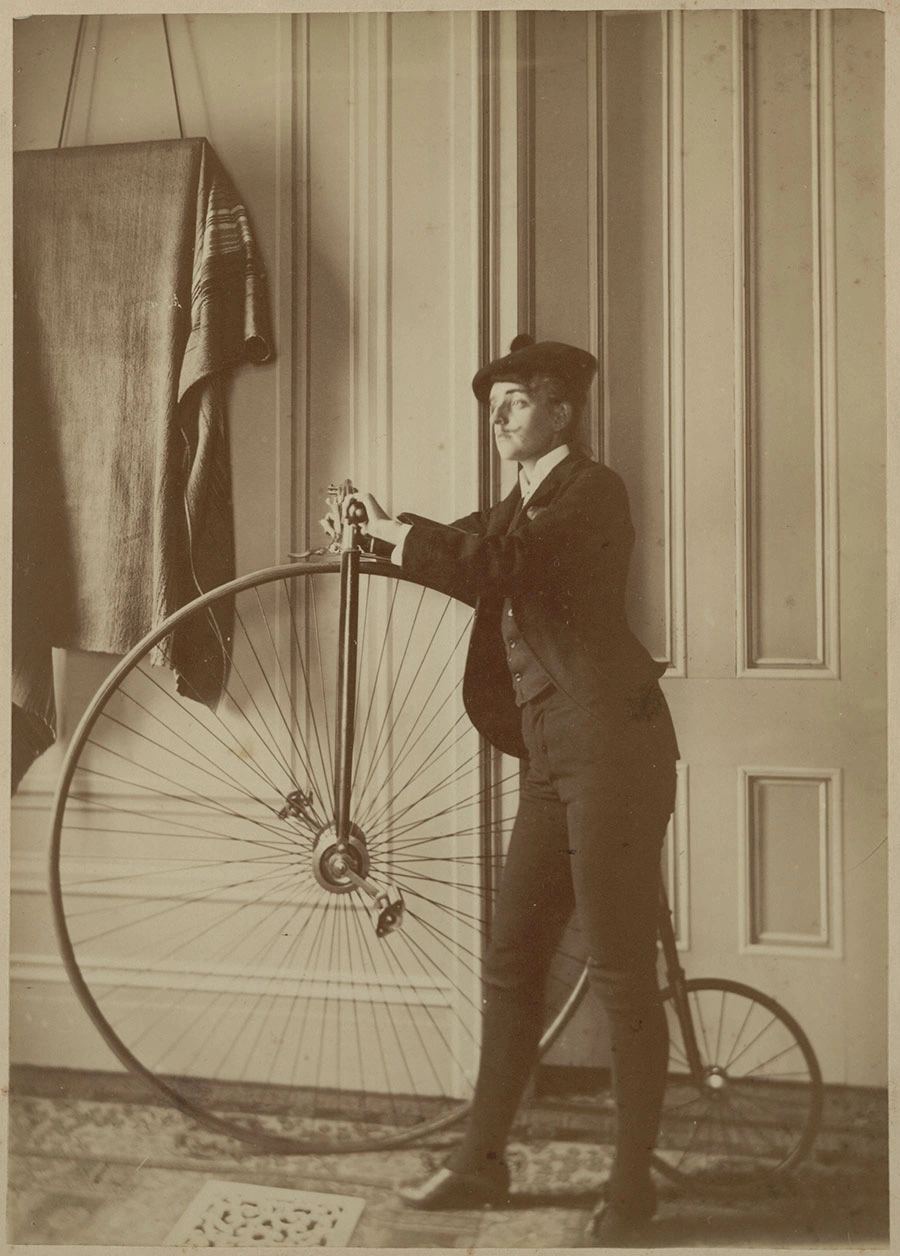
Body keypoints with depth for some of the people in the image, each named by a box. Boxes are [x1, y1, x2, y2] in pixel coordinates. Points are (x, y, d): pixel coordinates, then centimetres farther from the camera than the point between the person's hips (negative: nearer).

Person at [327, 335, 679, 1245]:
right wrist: (391, 535, 0)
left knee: (621, 972, 0)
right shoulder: (523, 504, 21)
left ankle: (632, 1181, 16)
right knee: (510, 962, 12)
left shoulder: (591, 488, -6)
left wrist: (396, 535, -11)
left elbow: (496, 564, -19)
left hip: (611, 750, -8)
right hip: (551, 758, 9)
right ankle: (481, 1160, 26)